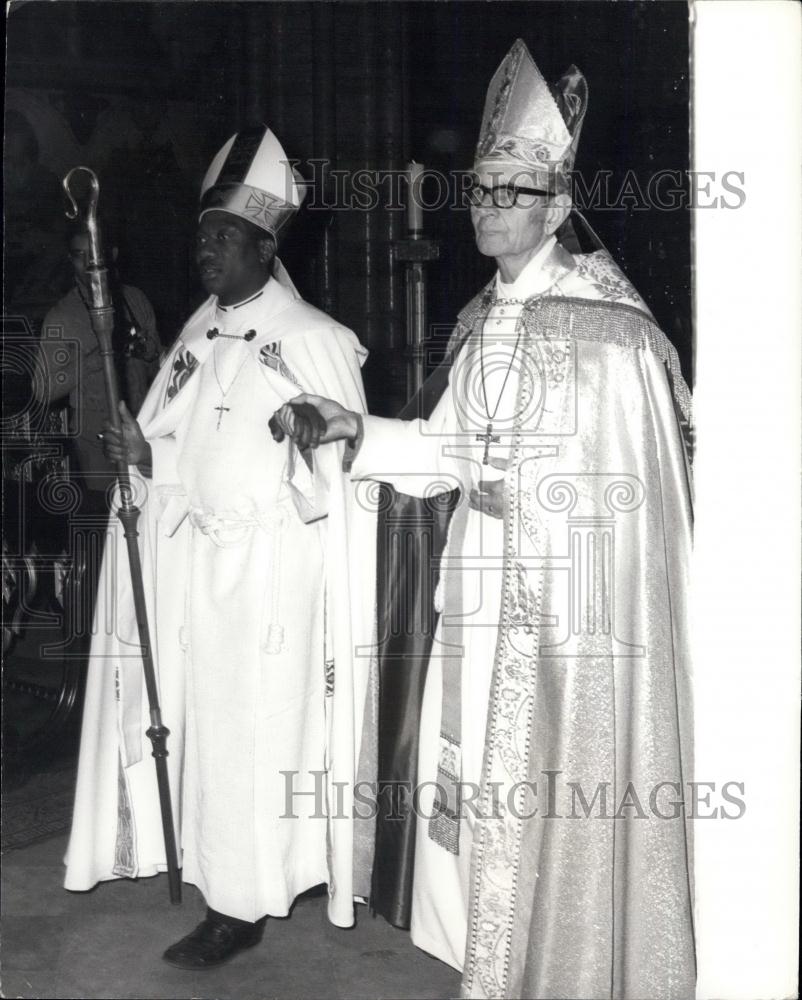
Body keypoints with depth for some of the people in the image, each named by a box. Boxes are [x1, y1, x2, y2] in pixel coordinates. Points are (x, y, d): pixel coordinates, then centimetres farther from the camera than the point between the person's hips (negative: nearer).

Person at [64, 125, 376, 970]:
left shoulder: (312, 342, -8)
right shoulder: (198, 336, 12)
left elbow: (346, 461, -7)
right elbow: (179, 448, 13)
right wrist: (144, 454, -5)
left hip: (270, 568, -6)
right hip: (189, 564, 7)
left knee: (249, 724, 0)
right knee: (199, 717, 12)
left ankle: (241, 903, 13)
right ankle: (223, 876, 28)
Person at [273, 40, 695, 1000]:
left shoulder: (614, 326, -11)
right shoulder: (481, 320, 11)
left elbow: (643, 476, -11)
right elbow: (457, 446, 10)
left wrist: (532, 492, -16)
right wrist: (356, 427, -2)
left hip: (583, 588, -6)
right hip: (489, 588, 7)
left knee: (571, 776, 2)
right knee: (482, 769, 13)